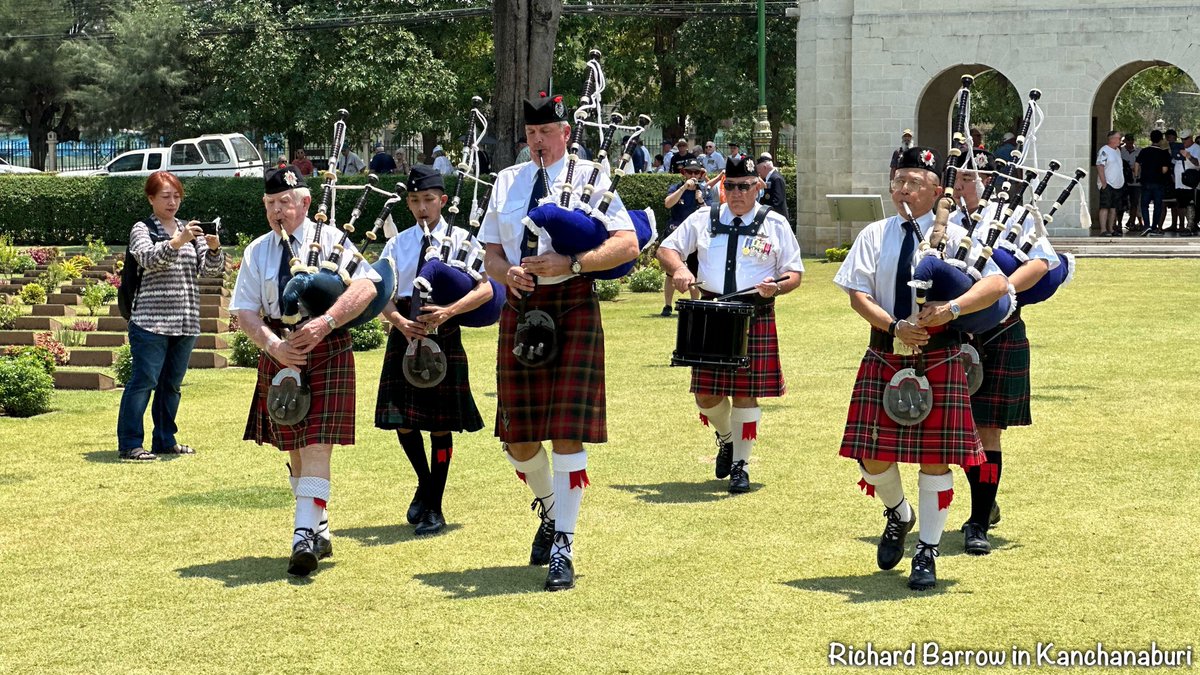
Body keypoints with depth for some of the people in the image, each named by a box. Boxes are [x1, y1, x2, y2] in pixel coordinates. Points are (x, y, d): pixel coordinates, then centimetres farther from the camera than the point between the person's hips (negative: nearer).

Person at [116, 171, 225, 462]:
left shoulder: (189, 230, 15)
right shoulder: (142, 229, 0)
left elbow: (209, 269, 6)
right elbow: (148, 258, -20)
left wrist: (213, 249, -16)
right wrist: (177, 242, -34)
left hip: (185, 323, 6)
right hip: (151, 321, -6)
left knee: (172, 383, 12)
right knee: (144, 380, -8)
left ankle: (165, 440, 21)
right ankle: (129, 444, -5)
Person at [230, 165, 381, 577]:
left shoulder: (330, 240, -1)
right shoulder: (258, 252, 9)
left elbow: (366, 286, -14)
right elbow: (245, 311, 3)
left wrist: (325, 323, -25)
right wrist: (272, 344, -15)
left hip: (327, 353, -4)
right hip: (280, 357, 4)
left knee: (316, 447, -12)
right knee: (294, 450, 10)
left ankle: (305, 537, -17)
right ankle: (320, 533, 23)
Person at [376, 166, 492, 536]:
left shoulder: (461, 240, 0)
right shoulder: (398, 244, 9)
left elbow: (486, 289, -8)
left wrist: (447, 312, -21)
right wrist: (400, 321, -16)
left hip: (444, 338, -3)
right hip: (404, 337, 3)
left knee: (441, 424, 1)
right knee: (403, 422, 1)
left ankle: (434, 507, 12)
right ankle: (425, 484, 28)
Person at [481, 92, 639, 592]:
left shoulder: (588, 178, 0)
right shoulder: (507, 182, 13)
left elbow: (628, 245, -9)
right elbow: (491, 254, 15)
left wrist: (570, 263, -19)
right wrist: (507, 272, -8)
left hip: (572, 306, -4)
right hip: (520, 308, 4)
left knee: (568, 433, -8)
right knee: (519, 438, 7)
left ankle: (562, 548, -3)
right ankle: (550, 512, 36)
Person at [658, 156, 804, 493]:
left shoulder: (775, 225, 4)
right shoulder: (703, 220, 8)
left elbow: (795, 273, 7)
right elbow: (666, 248, 11)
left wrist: (776, 287, -16)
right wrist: (678, 269, -11)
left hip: (756, 317, -2)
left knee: (746, 392, -1)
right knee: (706, 394, 2)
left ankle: (740, 464, 11)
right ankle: (726, 438, 33)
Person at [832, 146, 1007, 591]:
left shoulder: (953, 236, -1)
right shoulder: (875, 236, 6)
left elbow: (997, 284, -11)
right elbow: (857, 295, -2)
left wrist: (952, 308, -25)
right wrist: (894, 326, -18)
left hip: (939, 358, -2)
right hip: (884, 356, 2)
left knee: (935, 457, 0)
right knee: (873, 454, 1)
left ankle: (927, 553, 12)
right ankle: (898, 515, 33)